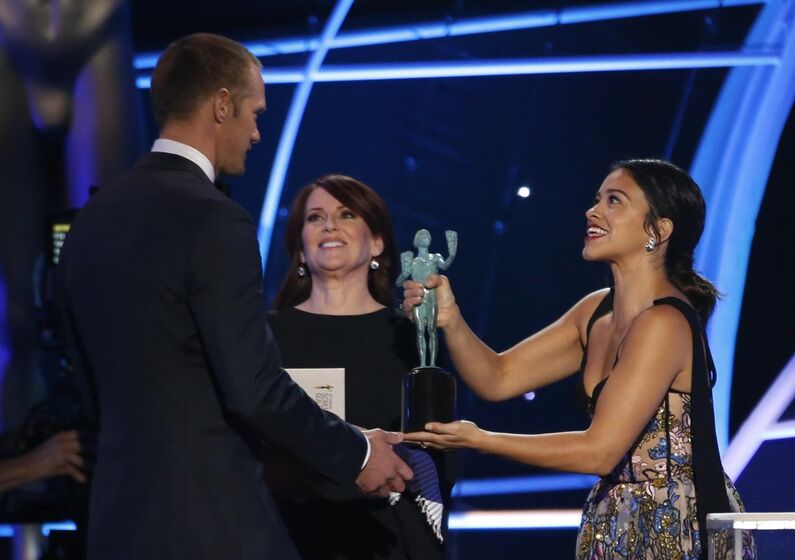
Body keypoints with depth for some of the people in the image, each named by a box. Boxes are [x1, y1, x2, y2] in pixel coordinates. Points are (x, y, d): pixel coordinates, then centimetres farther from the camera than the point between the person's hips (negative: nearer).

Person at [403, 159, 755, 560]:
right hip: (617, 523, 8)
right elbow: (499, 378, 6)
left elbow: (600, 450, -23)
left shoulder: (663, 323, -20)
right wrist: (450, 320, -13)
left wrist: (478, 439, -21)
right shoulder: (598, 310, 6)